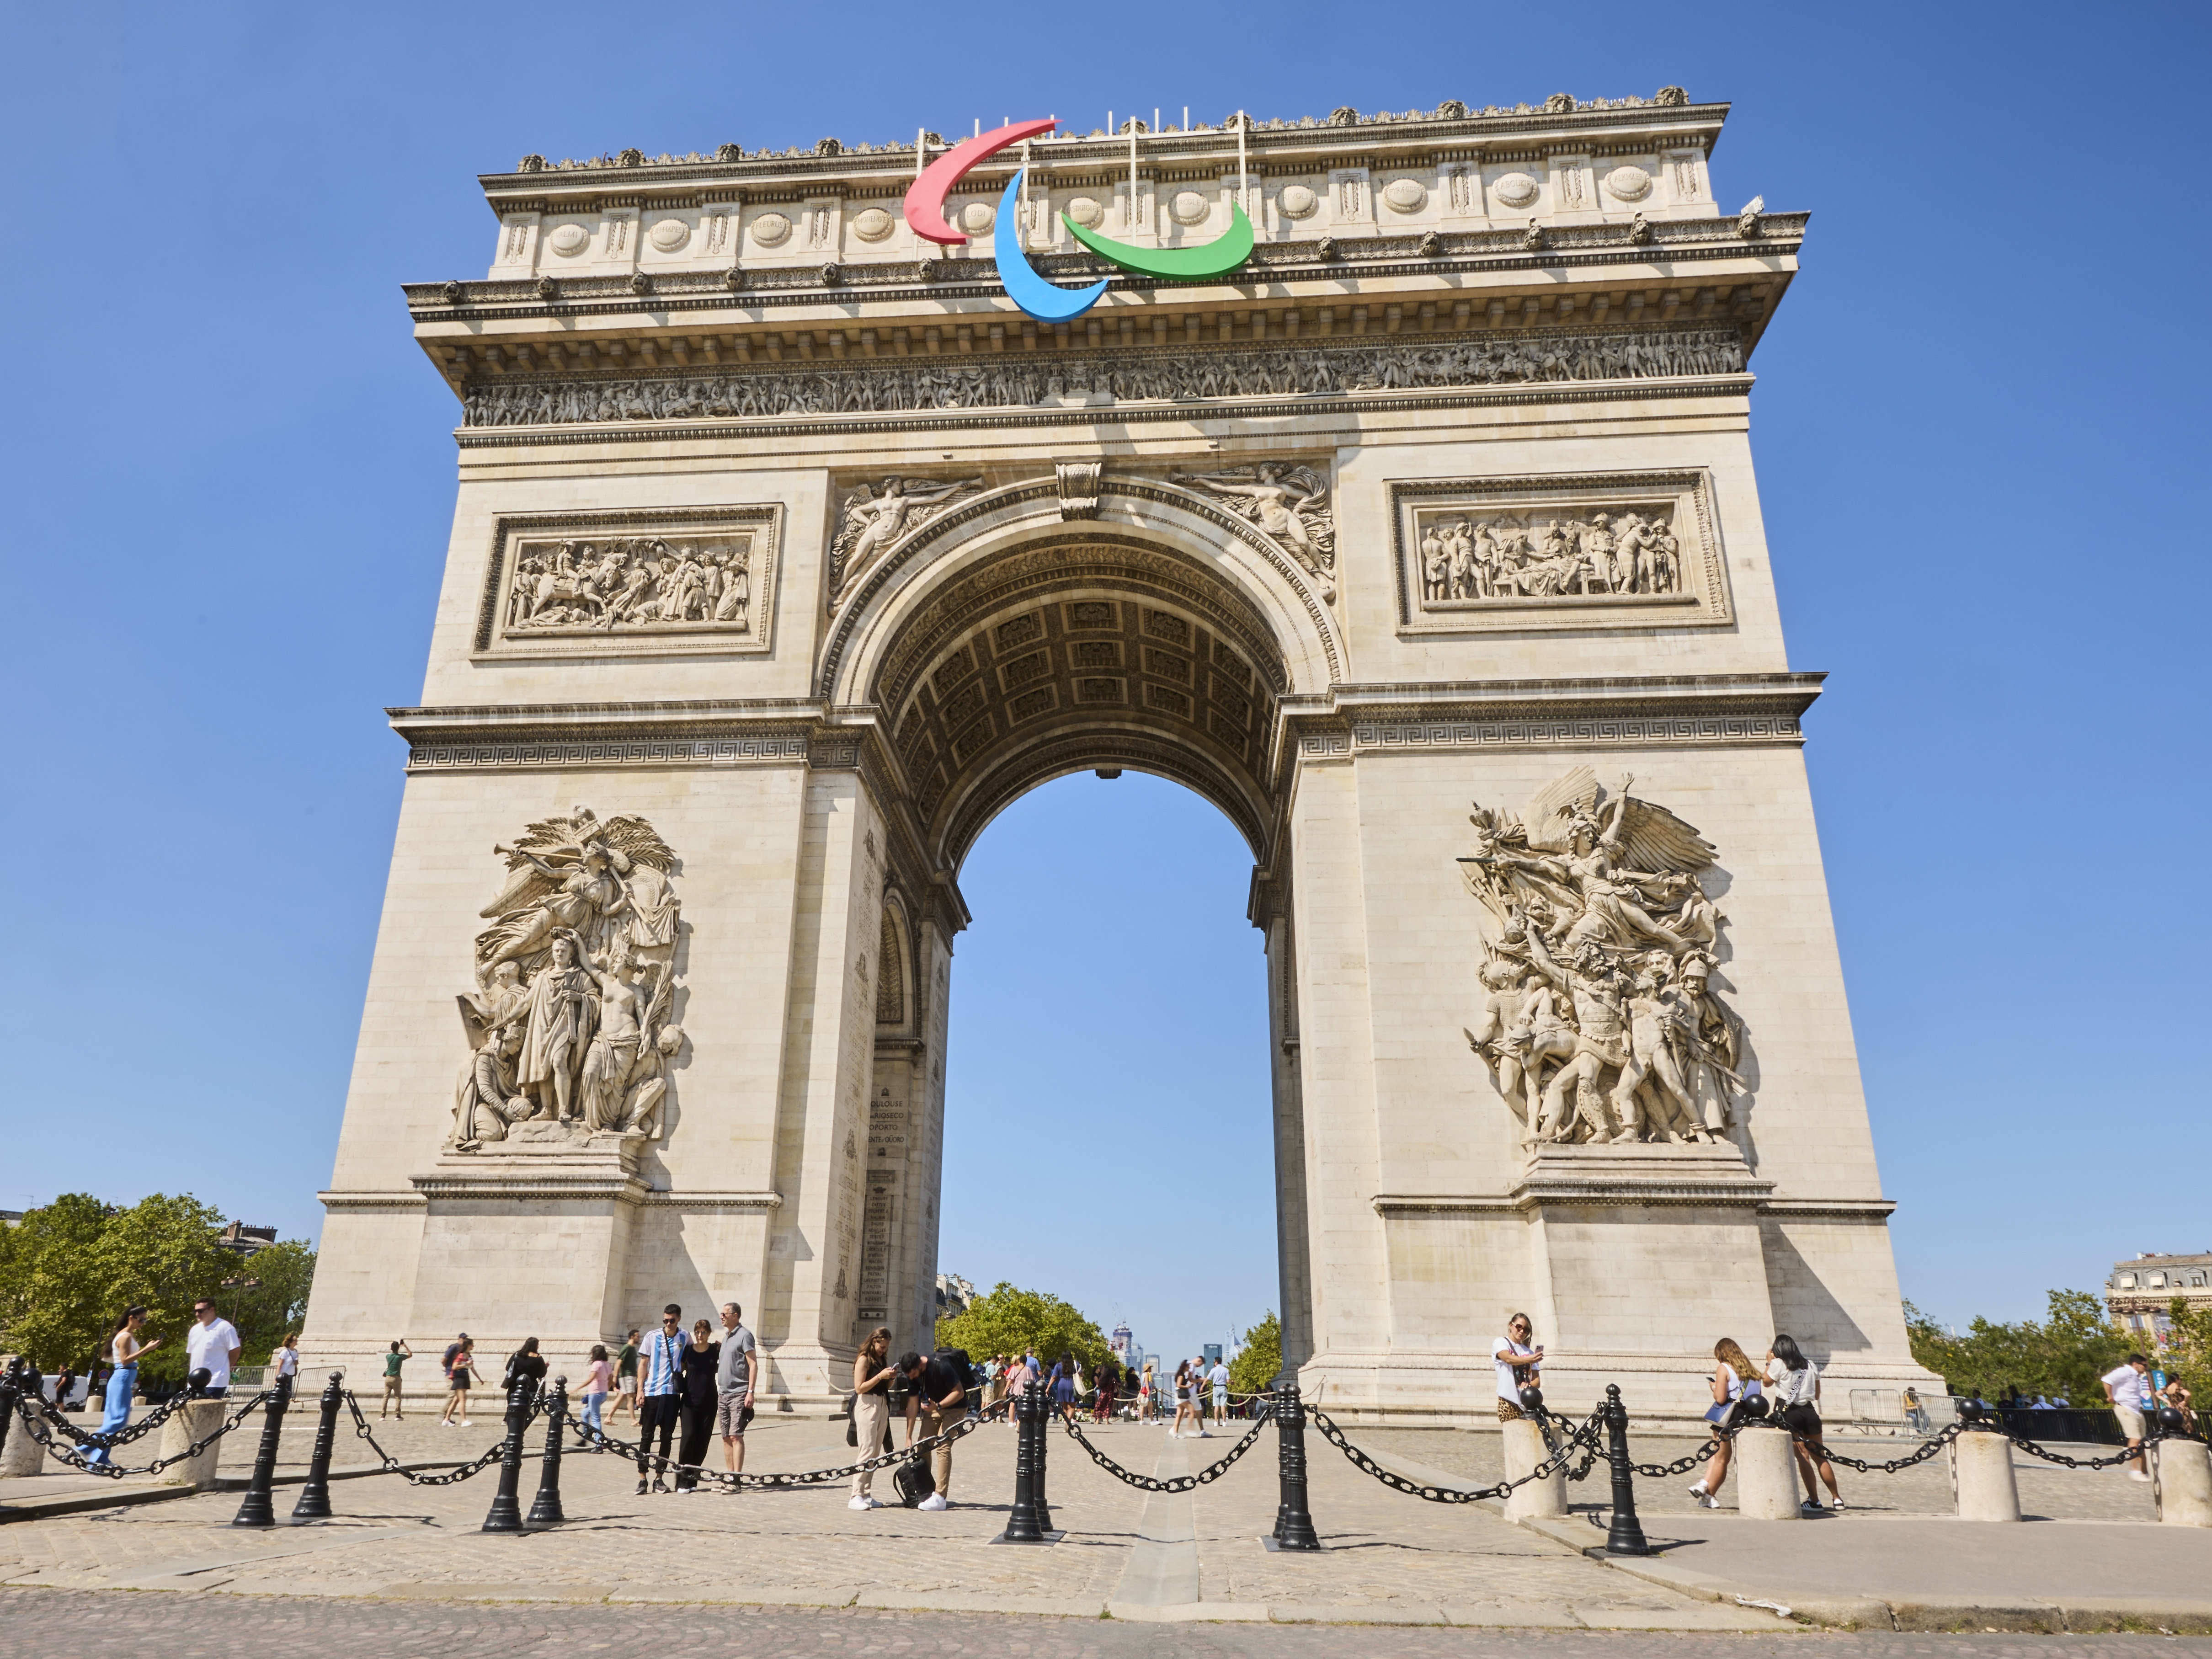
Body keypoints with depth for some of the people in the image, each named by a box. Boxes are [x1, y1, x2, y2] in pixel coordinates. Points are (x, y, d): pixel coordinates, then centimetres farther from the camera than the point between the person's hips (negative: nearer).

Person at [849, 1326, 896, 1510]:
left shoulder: (882, 1360, 15)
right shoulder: (864, 1359, -7)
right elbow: (859, 1388, -14)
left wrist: (891, 1377, 1)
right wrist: (881, 1376, -18)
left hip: (882, 1406, 8)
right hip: (867, 1406, -8)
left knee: (875, 1453, 6)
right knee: (867, 1451, -12)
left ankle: (866, 1494, 10)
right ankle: (856, 1496, -9)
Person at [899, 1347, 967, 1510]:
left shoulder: (941, 1366, -32)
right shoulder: (912, 1374, -12)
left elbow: (959, 1392, -24)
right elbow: (913, 1404, -5)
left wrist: (938, 1406, -34)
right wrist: (909, 1437, -4)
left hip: (954, 1407, -7)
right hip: (933, 1406, 7)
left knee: (943, 1447, -16)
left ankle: (940, 1497, -14)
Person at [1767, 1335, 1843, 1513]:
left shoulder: (1778, 1364, -5)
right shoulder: (1810, 1365, 11)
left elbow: (1767, 1381, 8)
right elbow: (1817, 1393, 16)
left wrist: (1769, 1362, 17)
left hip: (1789, 1414, -5)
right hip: (1810, 1412, 5)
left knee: (1803, 1457, -5)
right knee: (1820, 1457, 13)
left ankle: (1814, 1501, -7)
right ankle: (1837, 1499, 18)